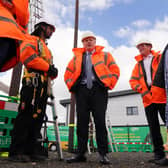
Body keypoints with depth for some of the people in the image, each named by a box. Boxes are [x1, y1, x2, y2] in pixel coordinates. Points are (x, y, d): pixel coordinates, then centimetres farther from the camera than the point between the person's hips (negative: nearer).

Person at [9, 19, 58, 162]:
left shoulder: (46, 49, 36)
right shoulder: (32, 40, 10)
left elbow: (49, 72, 30)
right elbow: (27, 55, -12)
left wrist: (53, 71, 6)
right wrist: (48, 67, -11)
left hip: (44, 86, 9)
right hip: (33, 82, -9)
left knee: (38, 117, 4)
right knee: (26, 115, -13)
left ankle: (32, 150, 8)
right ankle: (16, 151, -10)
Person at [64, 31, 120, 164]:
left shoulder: (105, 55, 15)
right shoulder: (77, 56, 20)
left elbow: (115, 71, 9)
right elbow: (67, 74, 22)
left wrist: (108, 85, -1)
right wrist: (72, 86, 8)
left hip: (98, 90, -2)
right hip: (82, 90, 2)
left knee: (100, 121, -6)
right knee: (82, 122, 0)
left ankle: (103, 154, 2)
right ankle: (81, 153, 7)